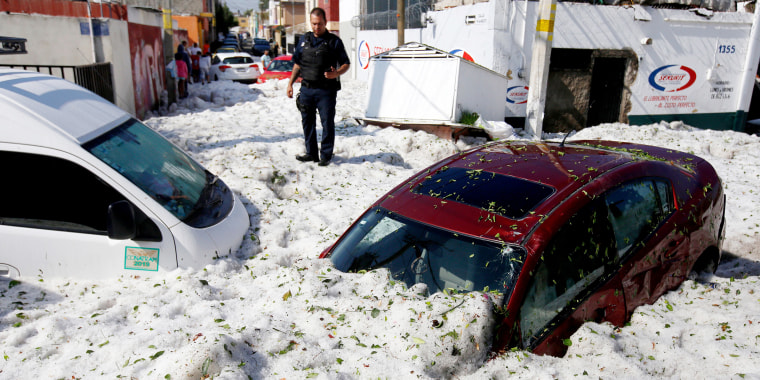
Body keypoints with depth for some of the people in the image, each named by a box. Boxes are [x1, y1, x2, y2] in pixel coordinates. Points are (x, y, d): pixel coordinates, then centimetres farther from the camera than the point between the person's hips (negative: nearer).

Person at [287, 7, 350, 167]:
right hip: (306, 89, 5)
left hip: (326, 90, -4)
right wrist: (290, 83, 12)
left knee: (327, 123, -1)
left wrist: (336, 73, -19)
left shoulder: (334, 41, 0)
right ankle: (311, 153, 22)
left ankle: (326, 155, 11)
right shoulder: (304, 40, 13)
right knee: (307, 122, 10)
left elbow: (346, 64, 2)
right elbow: (297, 64, 18)